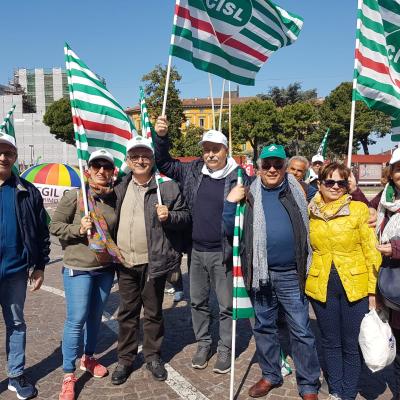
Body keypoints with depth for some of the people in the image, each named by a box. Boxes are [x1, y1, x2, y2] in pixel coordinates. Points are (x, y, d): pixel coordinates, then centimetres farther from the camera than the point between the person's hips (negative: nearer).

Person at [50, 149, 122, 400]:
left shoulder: (114, 199, 2)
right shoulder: (74, 196, -10)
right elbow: (55, 226, -5)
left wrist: (117, 256, 6)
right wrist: (78, 229, -20)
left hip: (106, 268, 4)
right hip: (78, 268, -4)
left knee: (96, 316, 16)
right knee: (76, 320, -2)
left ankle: (88, 358, 38)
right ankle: (69, 375, 14)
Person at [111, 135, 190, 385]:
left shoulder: (167, 186, -3)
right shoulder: (120, 187, 9)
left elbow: (186, 216, 1)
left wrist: (169, 216, -20)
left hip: (153, 261, -3)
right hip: (125, 261, 3)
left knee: (153, 311, 12)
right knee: (127, 312, 14)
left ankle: (153, 356, 31)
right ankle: (126, 358, 30)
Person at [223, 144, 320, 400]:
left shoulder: (298, 192, 2)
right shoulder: (249, 195, 3)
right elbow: (230, 230, 1)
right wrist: (230, 203, -9)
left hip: (291, 274, -1)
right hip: (260, 273, 2)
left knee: (301, 330, 6)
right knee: (264, 327, 16)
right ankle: (270, 376, 35)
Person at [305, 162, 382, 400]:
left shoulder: (359, 209, -5)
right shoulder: (310, 212, 3)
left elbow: (371, 252, -4)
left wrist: (372, 291, -6)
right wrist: (305, 279, 8)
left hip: (355, 286, -2)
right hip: (321, 286, 2)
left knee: (352, 345, 8)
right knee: (330, 343, 16)